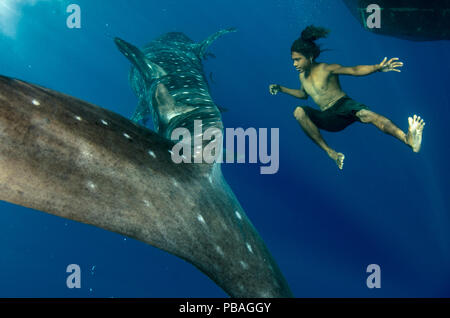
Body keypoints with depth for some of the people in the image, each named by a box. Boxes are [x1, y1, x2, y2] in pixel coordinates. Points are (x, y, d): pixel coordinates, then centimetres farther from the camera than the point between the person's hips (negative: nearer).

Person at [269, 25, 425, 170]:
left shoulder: (326, 69, -5)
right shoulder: (302, 76, 12)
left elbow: (354, 70, -16)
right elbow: (303, 94, 33)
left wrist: (378, 67, -32)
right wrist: (281, 88, 26)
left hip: (344, 106, -4)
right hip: (328, 119, 4)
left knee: (366, 114, -38)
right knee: (299, 112, -24)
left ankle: (409, 139, -61)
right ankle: (330, 152, -29)